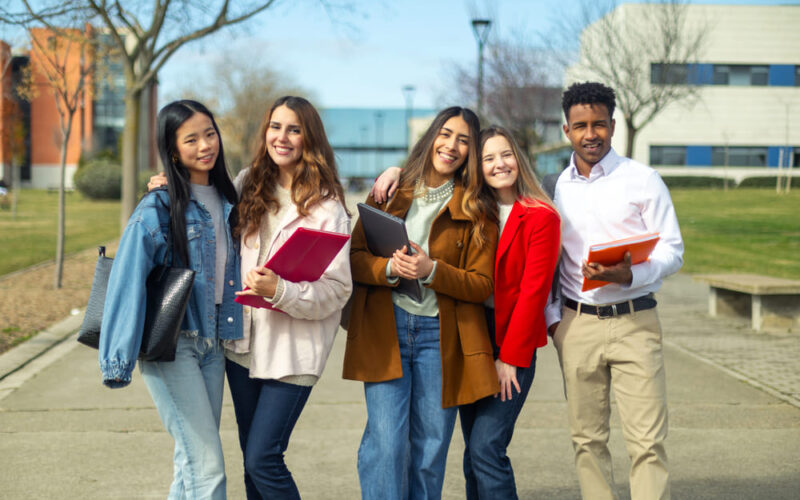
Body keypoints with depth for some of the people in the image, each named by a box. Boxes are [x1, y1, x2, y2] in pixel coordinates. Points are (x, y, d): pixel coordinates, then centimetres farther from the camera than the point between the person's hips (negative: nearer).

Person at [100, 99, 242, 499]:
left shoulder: (224, 201, 8)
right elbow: (127, 283, -17)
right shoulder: (158, 209, -13)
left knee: (194, 462, 12)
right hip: (169, 343, -7)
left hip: (211, 342, 7)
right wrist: (119, 361, -22)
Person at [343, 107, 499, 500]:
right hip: (384, 330, 0)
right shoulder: (390, 191, 10)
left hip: (440, 335, 0)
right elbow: (353, 256, 6)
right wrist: (389, 267, -14)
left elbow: (482, 285, -1)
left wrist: (431, 271, -16)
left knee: (430, 447, 5)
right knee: (386, 442, -9)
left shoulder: (477, 209, 6)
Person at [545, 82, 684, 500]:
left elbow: (672, 250, -2)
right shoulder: (558, 187, 9)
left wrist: (630, 274, -20)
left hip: (634, 321, -3)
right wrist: (551, 317, 7)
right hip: (577, 322, 3)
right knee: (587, 438, 7)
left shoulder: (643, 180, 0)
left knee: (647, 441, -8)